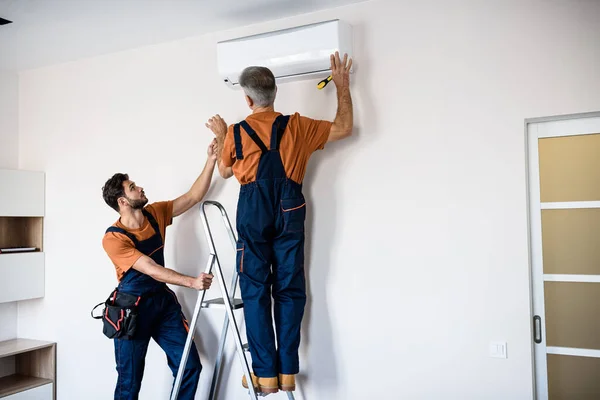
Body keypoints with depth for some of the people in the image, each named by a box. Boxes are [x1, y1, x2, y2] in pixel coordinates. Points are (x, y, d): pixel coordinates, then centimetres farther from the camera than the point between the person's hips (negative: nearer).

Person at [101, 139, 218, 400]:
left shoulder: (155, 214, 1)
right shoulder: (113, 238, -18)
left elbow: (194, 197, 1)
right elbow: (152, 270, -23)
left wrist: (211, 160, -7)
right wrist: (191, 282, -30)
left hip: (163, 301, 6)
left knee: (190, 366, 1)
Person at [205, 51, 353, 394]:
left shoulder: (236, 132, 2)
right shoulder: (296, 125, 3)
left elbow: (225, 171, 19)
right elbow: (344, 128, 13)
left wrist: (221, 137, 33)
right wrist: (343, 86, 21)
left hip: (253, 209, -1)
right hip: (289, 209, 1)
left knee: (255, 290, 5)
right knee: (290, 289, 7)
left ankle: (265, 373, 5)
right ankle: (288, 371, 9)